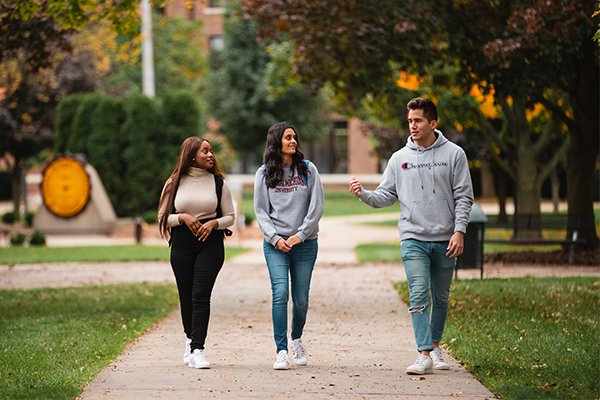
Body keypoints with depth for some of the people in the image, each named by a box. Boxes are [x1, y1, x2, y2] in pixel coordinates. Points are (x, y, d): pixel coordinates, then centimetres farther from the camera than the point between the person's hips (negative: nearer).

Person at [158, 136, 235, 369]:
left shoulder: (218, 183, 6)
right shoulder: (174, 183, 5)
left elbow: (230, 216, 9)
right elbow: (162, 216, 7)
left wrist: (214, 223, -10)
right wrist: (183, 217, -11)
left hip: (211, 243, -1)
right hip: (182, 244, 1)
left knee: (200, 295, -13)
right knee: (186, 296, 6)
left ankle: (197, 350, -16)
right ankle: (190, 340, 30)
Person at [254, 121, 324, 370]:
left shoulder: (308, 170, 6)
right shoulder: (264, 174, 5)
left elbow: (317, 205, 2)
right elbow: (260, 211, 4)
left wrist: (301, 235, -7)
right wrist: (275, 238, -9)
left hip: (305, 244, 1)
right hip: (276, 244, -1)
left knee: (300, 299, 4)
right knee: (280, 293, -16)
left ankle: (296, 339, 32)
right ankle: (281, 352, -14)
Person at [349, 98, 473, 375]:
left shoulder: (453, 154, 1)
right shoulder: (399, 158, 7)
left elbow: (463, 196, 0)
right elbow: (386, 196, 9)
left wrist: (459, 231, -9)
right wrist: (363, 194, -10)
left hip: (445, 240, 0)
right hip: (413, 239, 0)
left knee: (441, 298, 12)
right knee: (419, 296, -11)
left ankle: (435, 345, 29)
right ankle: (424, 355, -15)